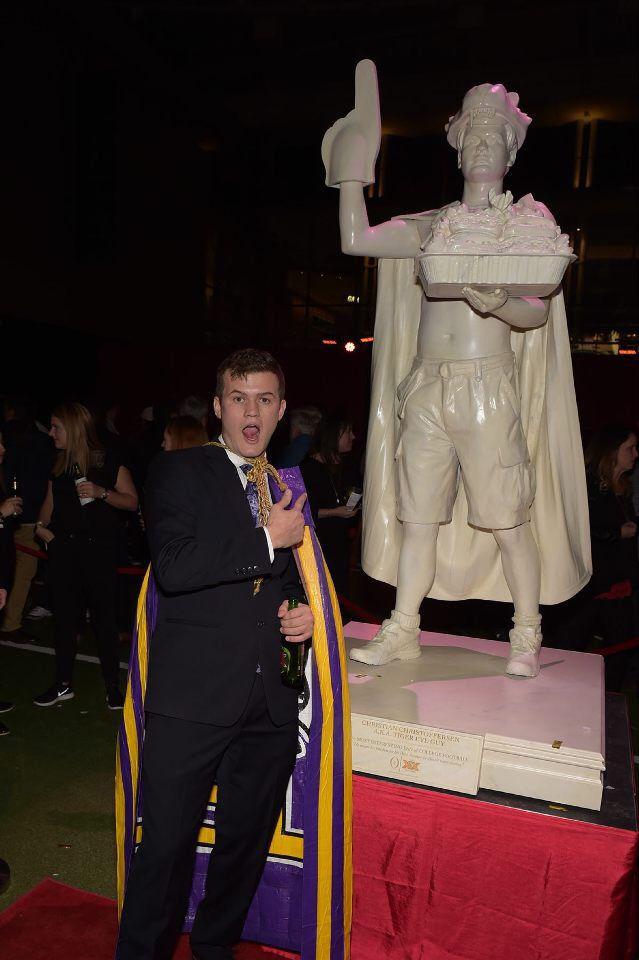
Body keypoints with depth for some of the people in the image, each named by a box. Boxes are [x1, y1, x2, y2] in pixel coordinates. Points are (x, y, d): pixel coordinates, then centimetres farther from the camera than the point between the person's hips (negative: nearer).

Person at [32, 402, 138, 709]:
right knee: (64, 617, 10)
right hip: (63, 548, 5)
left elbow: (132, 501, -5)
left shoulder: (109, 462, -5)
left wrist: (101, 492, -19)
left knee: (103, 617, -2)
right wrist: (41, 525, 6)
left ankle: (113, 687, 11)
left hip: (99, 549, -5)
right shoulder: (57, 464, 12)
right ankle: (63, 684, 24)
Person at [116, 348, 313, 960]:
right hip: (194, 696, -5)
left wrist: (305, 615, 7)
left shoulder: (291, 487, 15)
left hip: (270, 701, 5)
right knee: (167, 845, 4)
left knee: (247, 840, 18)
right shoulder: (179, 472, -2)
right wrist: (268, 540, -13)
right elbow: (172, 566, -18)